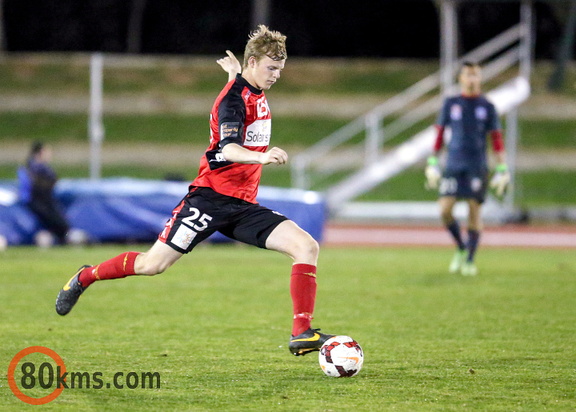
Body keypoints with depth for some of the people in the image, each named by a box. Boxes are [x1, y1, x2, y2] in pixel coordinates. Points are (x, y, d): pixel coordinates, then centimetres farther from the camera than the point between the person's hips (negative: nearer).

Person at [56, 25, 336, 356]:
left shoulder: (256, 93, 13)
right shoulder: (234, 97, -14)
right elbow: (228, 148, -34)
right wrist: (262, 157, -50)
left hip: (243, 205, 7)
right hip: (212, 198, -7)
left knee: (307, 246, -11)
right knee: (153, 264, -7)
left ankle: (302, 333, -16)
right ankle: (85, 277, 20)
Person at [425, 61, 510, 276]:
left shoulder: (487, 107, 5)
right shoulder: (450, 104, 8)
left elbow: (497, 140, 5)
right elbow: (439, 134, 12)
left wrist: (502, 170, -1)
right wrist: (432, 164, 9)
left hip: (477, 167, -1)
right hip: (453, 165, 1)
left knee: (474, 210, -4)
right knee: (445, 210, -9)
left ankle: (470, 260, 5)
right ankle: (461, 248, 14)